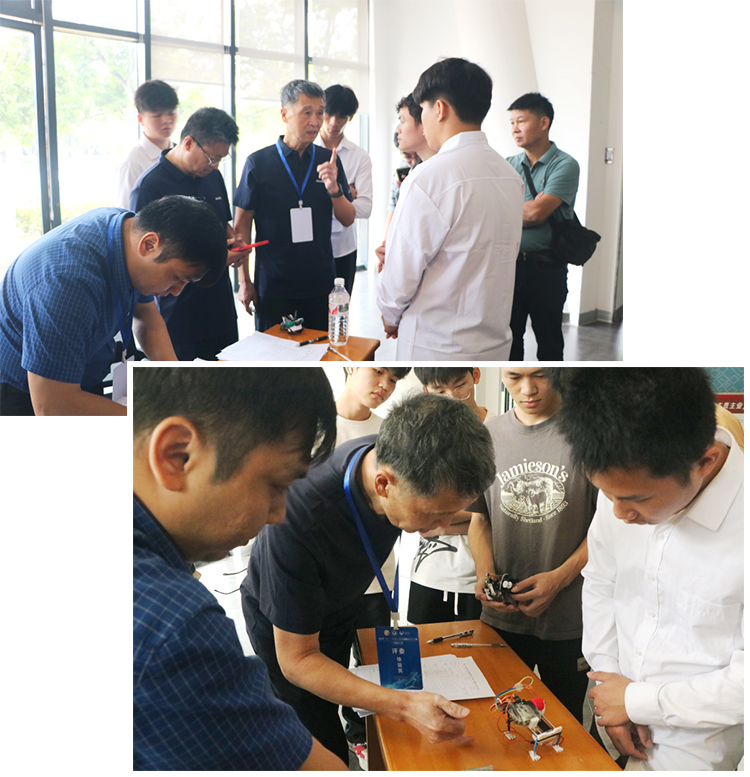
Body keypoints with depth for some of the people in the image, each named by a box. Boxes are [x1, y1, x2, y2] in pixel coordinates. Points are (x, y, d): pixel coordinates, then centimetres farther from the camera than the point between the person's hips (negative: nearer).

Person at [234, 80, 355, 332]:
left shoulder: (329, 161, 4)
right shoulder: (258, 162, -4)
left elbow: (348, 220, 5)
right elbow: (242, 224, 0)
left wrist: (334, 188, -15)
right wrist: (244, 281, -1)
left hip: (320, 283, 3)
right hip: (272, 284, -2)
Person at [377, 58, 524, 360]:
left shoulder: (429, 179, -18)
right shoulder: (511, 176, 6)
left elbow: (400, 276, -14)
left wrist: (390, 316, 7)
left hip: (437, 346, -7)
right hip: (496, 343, 7)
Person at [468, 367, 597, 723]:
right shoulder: (487, 436, 2)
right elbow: (479, 519, 8)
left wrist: (560, 577, -18)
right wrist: (484, 573, -9)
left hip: (568, 617, -2)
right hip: (500, 617, 3)